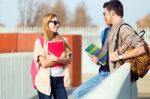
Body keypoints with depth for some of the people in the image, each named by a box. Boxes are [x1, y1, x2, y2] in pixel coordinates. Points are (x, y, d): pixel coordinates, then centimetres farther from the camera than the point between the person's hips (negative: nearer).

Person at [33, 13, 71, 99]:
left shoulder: (61, 40, 10)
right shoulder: (40, 41, -4)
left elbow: (68, 60, 2)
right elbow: (44, 63, -12)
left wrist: (56, 59, -16)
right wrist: (61, 59, -10)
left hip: (59, 79, 4)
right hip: (45, 80, -4)